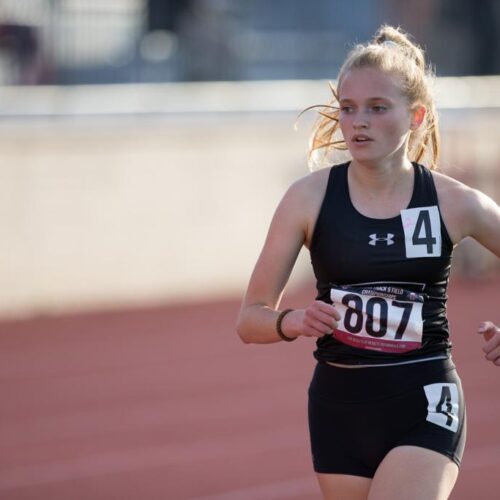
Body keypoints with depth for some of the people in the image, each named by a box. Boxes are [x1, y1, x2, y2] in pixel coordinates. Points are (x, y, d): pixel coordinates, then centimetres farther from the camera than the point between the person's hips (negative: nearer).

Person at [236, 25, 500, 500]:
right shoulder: (309, 198, -3)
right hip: (340, 406, 3)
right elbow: (250, 319, 0)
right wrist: (294, 322, -22)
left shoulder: (455, 204, -4)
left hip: (424, 407, -2)